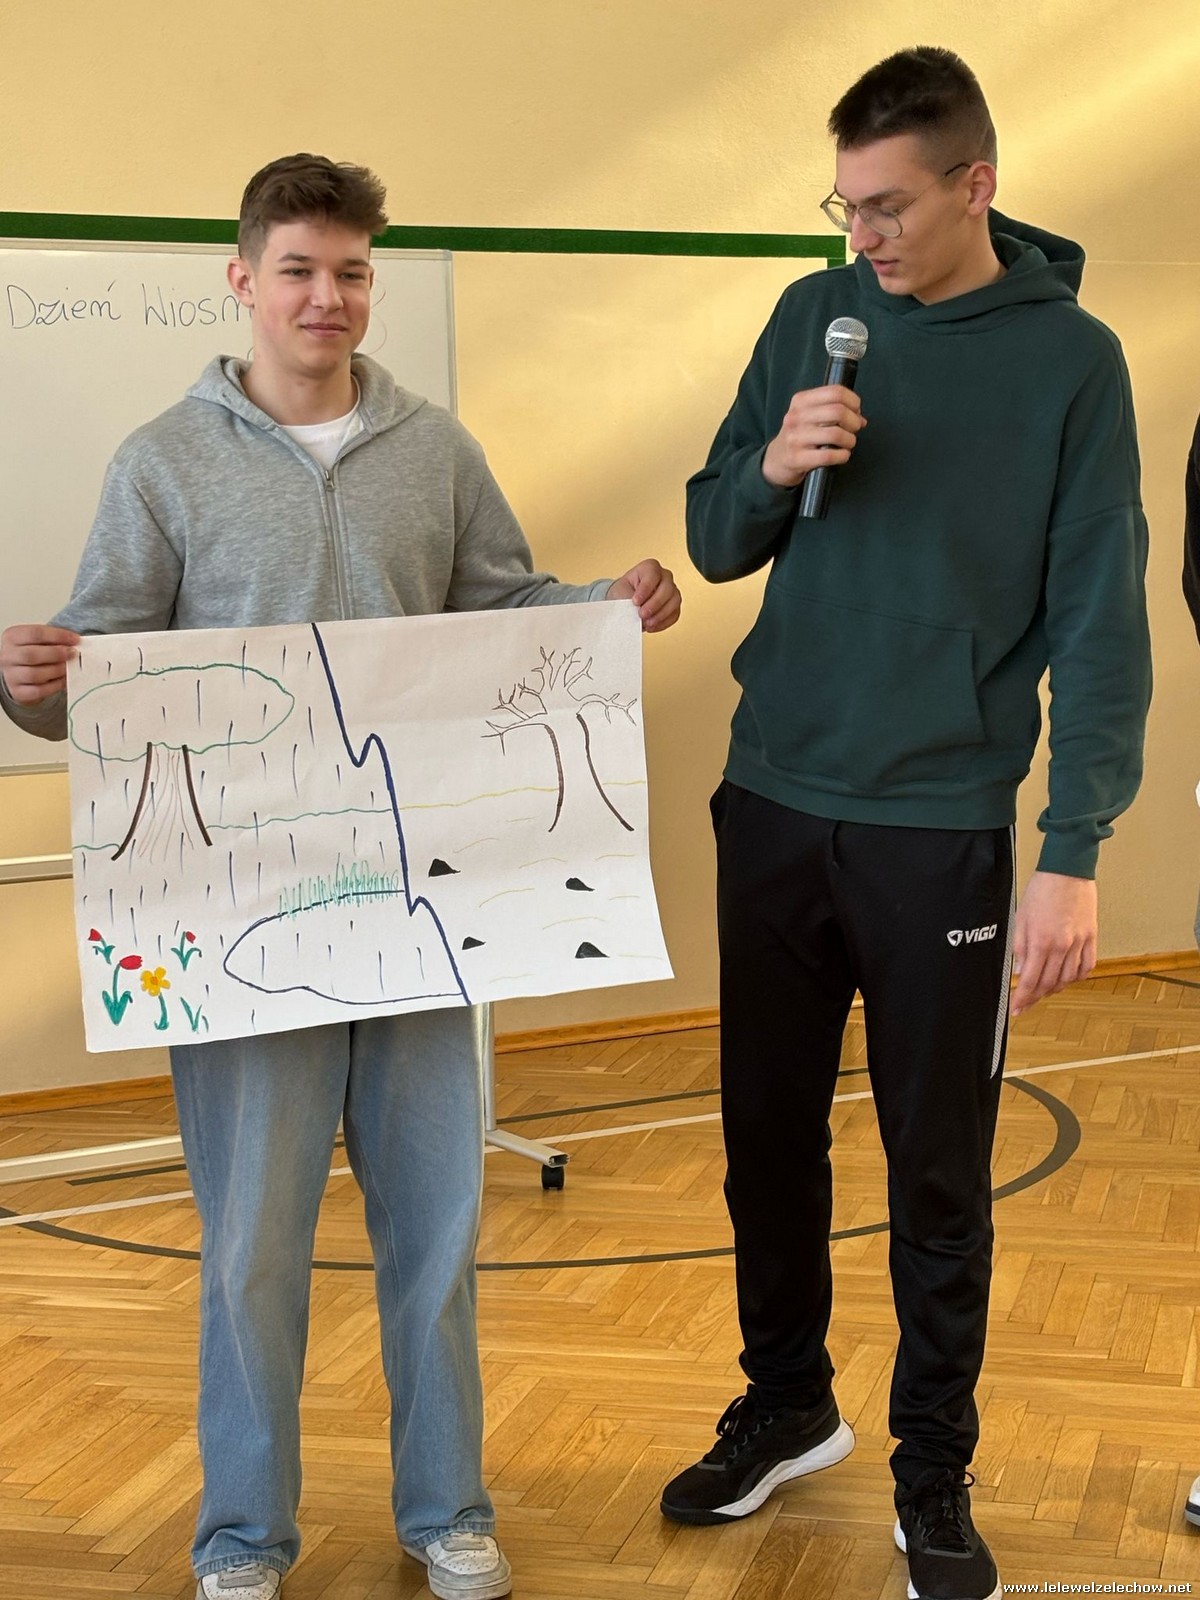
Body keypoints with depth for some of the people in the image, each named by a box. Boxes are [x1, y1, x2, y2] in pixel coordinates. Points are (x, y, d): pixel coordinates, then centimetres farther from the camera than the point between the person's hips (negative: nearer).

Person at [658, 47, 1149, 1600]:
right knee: (767, 1128, 14)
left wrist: (1075, 852, -14)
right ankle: (786, 1404, 35)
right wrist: (773, 470, -14)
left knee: (937, 1169, 6)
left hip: (941, 829, -3)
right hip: (772, 804, 4)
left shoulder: (1070, 359, -6)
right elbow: (714, 541, 8)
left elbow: (1100, 624, -8)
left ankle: (934, 1472, 23)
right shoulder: (816, 316, 4)